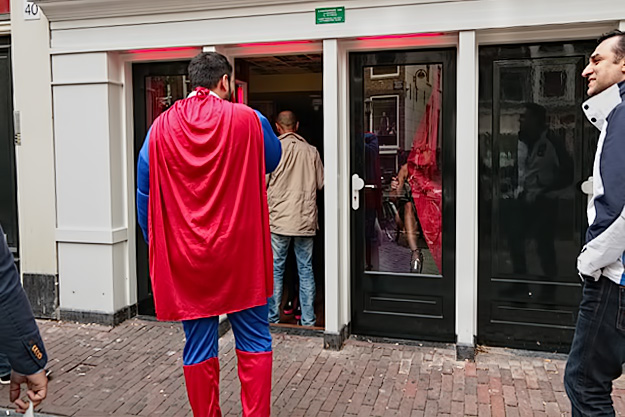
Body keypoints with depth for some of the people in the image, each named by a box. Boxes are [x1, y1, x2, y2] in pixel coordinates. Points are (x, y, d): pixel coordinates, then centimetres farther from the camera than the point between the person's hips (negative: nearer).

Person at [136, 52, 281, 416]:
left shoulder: (161, 127, -1)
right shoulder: (248, 120, -6)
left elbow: (146, 193, 3)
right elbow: (272, 160, 14)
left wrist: (157, 245, 15)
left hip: (185, 259, 2)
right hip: (241, 255, -1)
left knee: (199, 347, 13)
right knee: (254, 343, 12)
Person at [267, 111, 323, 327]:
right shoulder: (311, 151, 4)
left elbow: (263, 183, -5)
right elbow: (321, 184, 9)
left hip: (279, 218, -2)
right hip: (306, 219, 2)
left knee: (275, 269, 6)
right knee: (306, 270, 8)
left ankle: (272, 317, 12)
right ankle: (308, 320, 12)